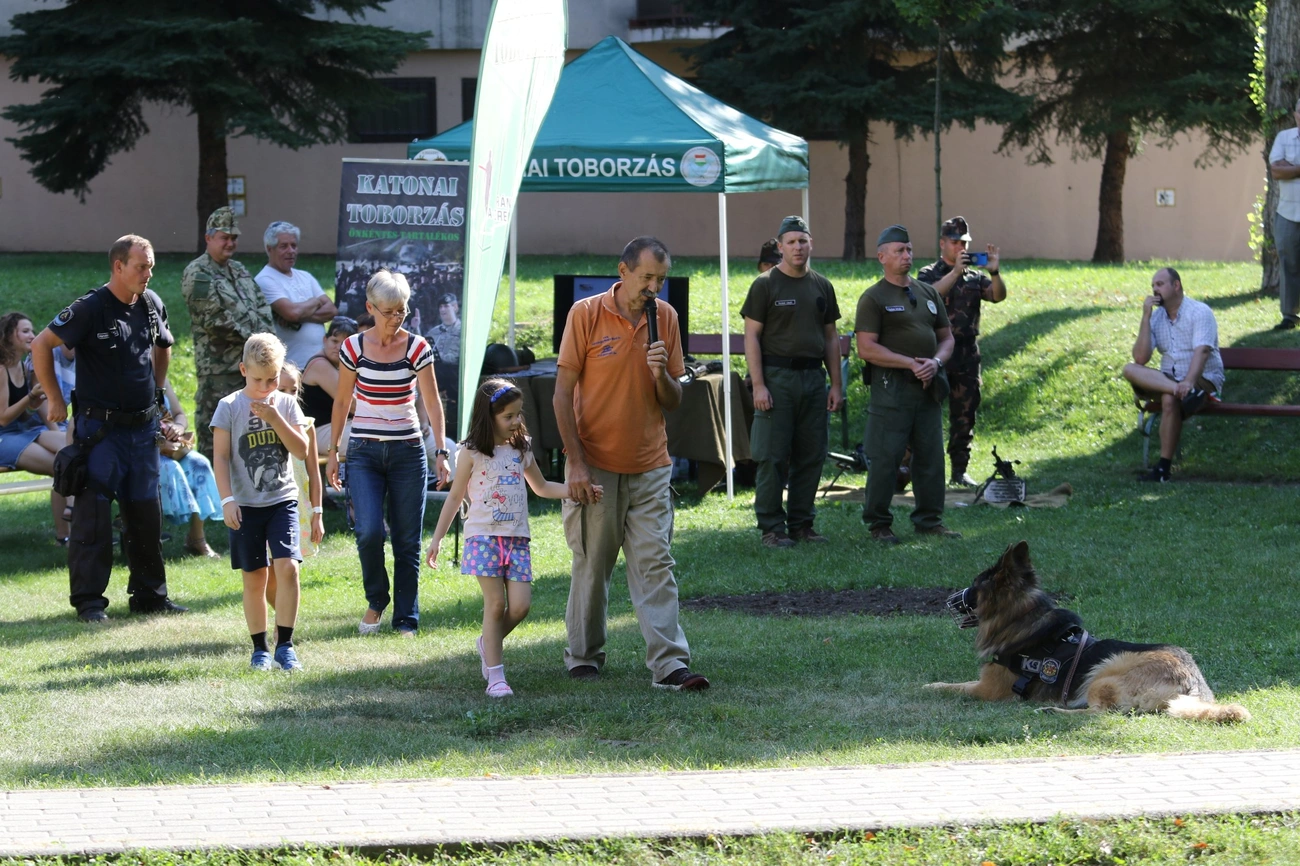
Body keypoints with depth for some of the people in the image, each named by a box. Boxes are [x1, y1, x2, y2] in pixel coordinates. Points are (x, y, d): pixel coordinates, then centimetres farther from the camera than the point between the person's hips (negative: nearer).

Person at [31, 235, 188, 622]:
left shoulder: (152, 305, 5)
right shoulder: (90, 309, -14)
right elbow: (41, 346, -10)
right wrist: (55, 400, -7)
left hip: (143, 426, 6)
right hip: (100, 426, -6)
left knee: (146, 512, 9)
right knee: (93, 513, -4)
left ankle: (149, 593, 18)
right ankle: (89, 599, 2)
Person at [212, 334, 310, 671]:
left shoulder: (286, 405, 4)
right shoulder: (230, 407, -2)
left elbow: (302, 450, -3)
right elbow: (221, 456, -3)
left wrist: (275, 419, -14)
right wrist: (227, 500, -10)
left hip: (283, 500, 1)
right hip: (246, 504, -1)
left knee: (287, 567, -14)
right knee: (254, 578, 4)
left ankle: (285, 645, -6)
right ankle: (260, 649, 13)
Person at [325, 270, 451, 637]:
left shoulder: (417, 348, -2)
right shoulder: (354, 348, -1)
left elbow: (432, 402, -3)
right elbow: (341, 402, 8)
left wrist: (441, 451, -12)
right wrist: (332, 452, 8)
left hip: (407, 451, 0)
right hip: (364, 453, 0)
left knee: (407, 539, 0)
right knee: (369, 531, -15)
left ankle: (406, 619, 9)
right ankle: (376, 602, 10)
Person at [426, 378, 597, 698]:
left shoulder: (521, 450, 13)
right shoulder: (472, 453, 0)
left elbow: (541, 487, 26)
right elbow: (455, 496, 6)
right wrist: (437, 539, 5)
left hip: (517, 538, 4)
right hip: (483, 536, -4)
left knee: (520, 605, -7)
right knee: (495, 603, -9)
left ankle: (488, 643, 21)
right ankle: (495, 676, -4)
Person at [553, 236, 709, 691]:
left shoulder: (665, 318, 5)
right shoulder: (586, 314, -6)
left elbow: (673, 402, 9)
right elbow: (563, 392, -5)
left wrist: (661, 375, -14)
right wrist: (576, 463, -10)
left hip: (649, 467, 3)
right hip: (595, 465, -3)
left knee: (655, 563, -4)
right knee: (592, 563, 6)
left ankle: (669, 664, -10)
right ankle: (583, 655, 20)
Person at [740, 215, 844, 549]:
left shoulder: (821, 286, 13)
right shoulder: (765, 285, -2)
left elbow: (831, 338, 17)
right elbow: (752, 336, -6)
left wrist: (836, 384, 10)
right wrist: (758, 385, -14)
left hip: (813, 376, 5)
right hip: (776, 377, -5)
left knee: (811, 456, 7)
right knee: (772, 456, -5)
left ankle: (802, 524, 16)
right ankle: (771, 527, 0)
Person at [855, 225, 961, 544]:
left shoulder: (928, 294, 16)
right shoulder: (874, 298, -4)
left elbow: (946, 338, 18)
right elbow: (866, 349, -12)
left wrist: (935, 362, -5)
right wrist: (911, 364, -16)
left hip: (928, 388, 6)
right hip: (891, 389, -6)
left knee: (931, 457, 9)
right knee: (885, 458, -4)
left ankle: (930, 520, 17)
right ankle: (879, 524, 4)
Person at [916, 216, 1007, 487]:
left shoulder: (974, 277, 14)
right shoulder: (929, 274, 4)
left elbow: (998, 296, -2)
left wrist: (994, 272, -19)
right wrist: (956, 271, -26)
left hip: (967, 353, 4)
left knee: (965, 414, 6)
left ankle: (960, 470, 13)